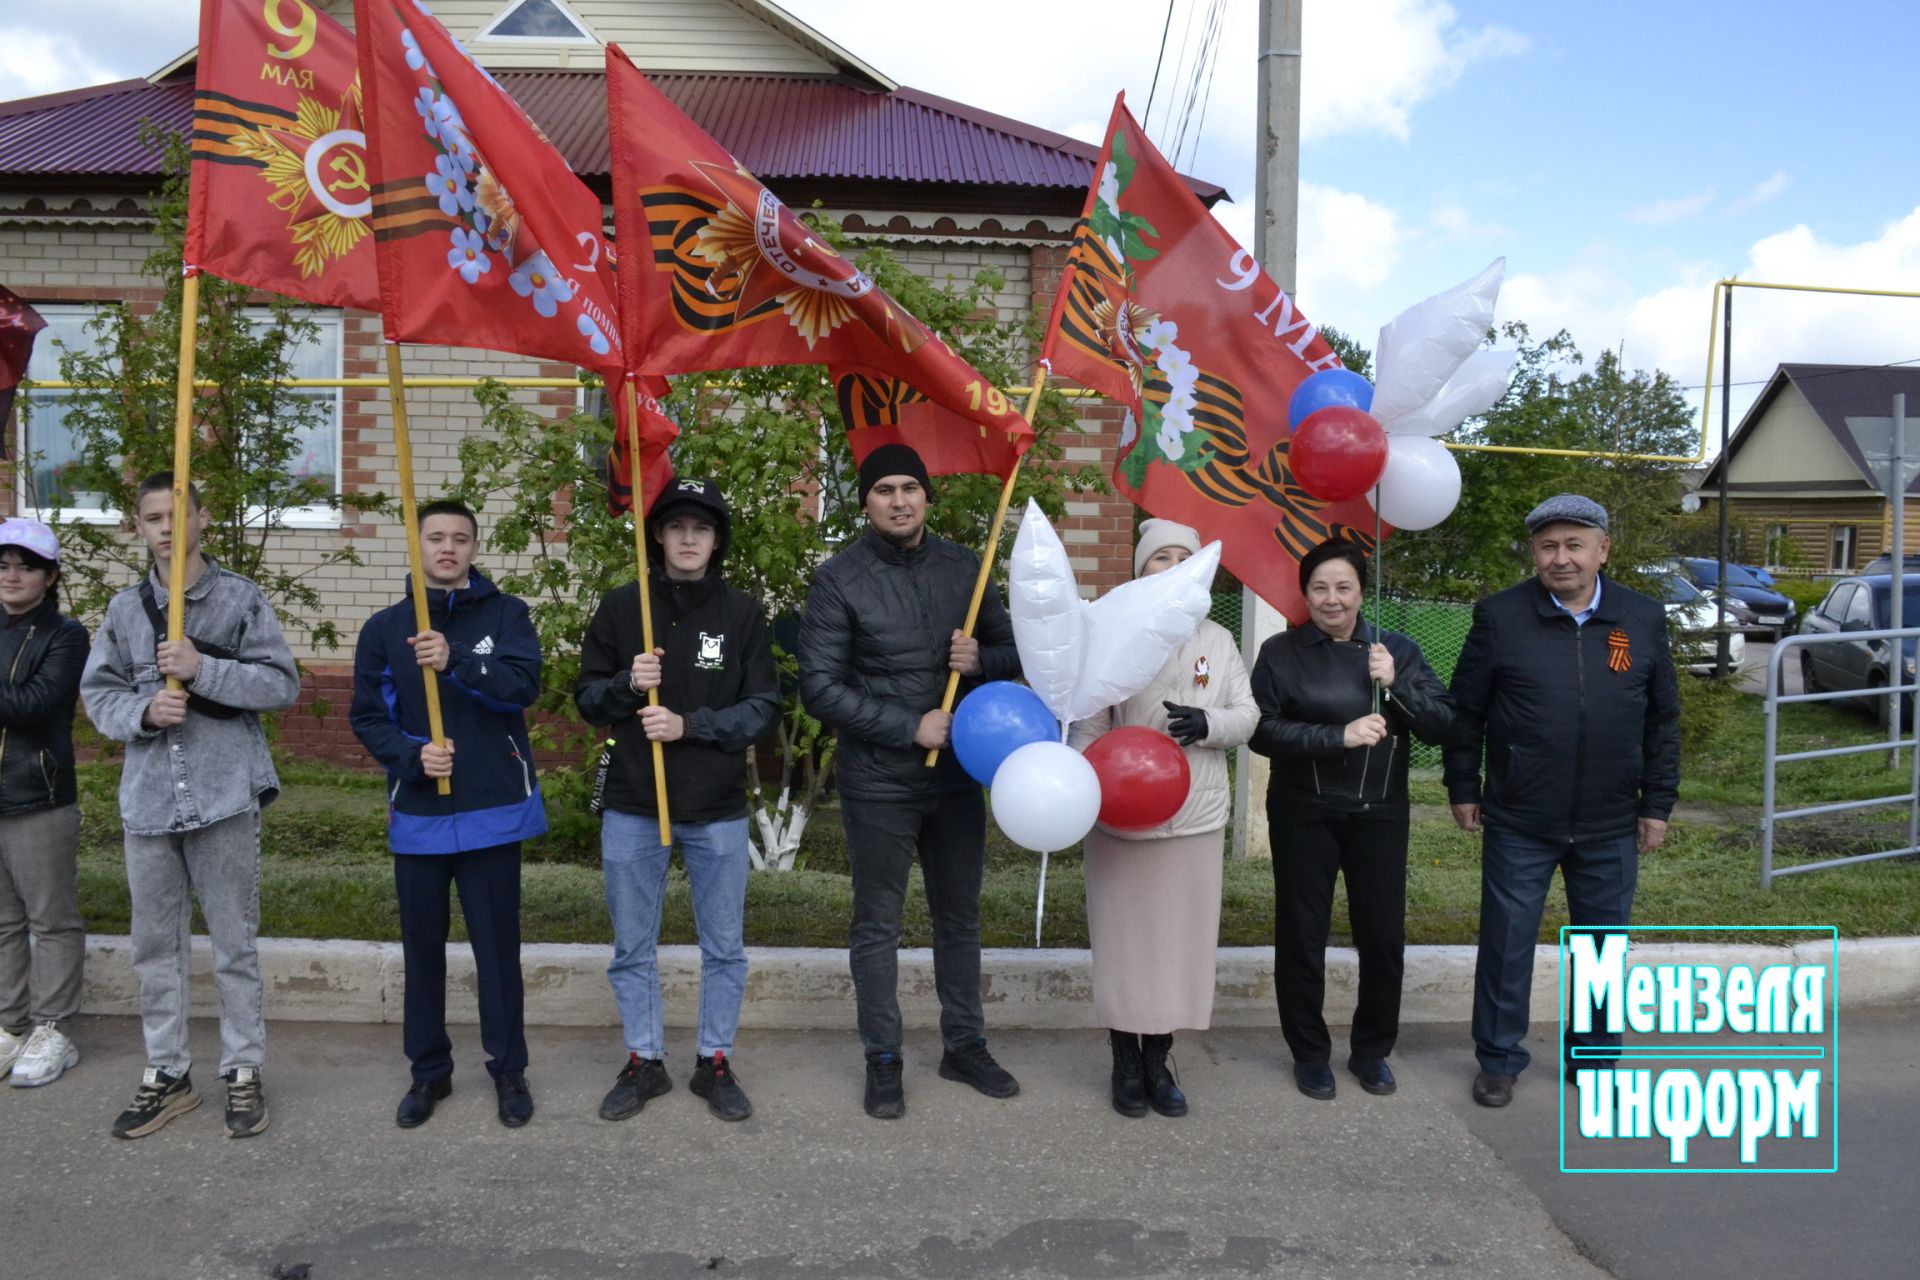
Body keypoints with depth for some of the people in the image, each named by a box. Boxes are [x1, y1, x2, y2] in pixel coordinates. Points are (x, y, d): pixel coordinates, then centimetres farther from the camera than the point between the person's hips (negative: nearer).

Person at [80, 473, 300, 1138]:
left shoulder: (242, 598, -2)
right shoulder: (125, 607, 8)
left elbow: (282, 684, -7)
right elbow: (97, 693, 8)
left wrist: (203, 669, -18)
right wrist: (142, 712, -12)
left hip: (225, 795, -3)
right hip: (148, 798, 4)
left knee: (235, 943, 6)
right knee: (156, 945, 12)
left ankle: (243, 1071, 18)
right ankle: (166, 1073, 26)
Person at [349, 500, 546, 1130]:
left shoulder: (505, 613, -1)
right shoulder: (385, 627, 5)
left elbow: (523, 685, -16)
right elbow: (368, 717, 4)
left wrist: (455, 661, -32)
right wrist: (412, 754, -15)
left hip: (493, 809, -2)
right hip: (417, 813, 2)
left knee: (497, 944, 6)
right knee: (422, 946, 12)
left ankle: (509, 1068, 21)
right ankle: (429, 1071, 28)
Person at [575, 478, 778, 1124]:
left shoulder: (742, 613, -2)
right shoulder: (620, 608, 1)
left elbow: (762, 707, -5)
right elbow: (587, 699, 4)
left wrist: (689, 724, -18)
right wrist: (627, 684, -17)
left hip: (718, 808, 0)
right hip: (631, 806, 1)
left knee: (724, 947, 10)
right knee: (632, 947, 12)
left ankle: (714, 1062, 27)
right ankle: (644, 1061, 29)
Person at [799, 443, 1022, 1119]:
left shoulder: (960, 566, 2)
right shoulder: (839, 579, -9)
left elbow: (1015, 649, 10)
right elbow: (819, 688, -15)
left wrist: (984, 659, -14)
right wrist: (911, 727, -18)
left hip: (957, 774, 4)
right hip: (878, 782, -4)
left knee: (960, 915, 15)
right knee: (878, 923, 8)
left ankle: (965, 1045, 31)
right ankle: (882, 1059, 23)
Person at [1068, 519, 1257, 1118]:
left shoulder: (1218, 641, 6)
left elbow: (1247, 716, 7)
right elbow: (1088, 725, -6)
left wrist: (1206, 723, -14)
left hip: (1195, 818, 3)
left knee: (1181, 936, 8)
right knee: (1124, 937, 5)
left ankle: (1158, 1061, 24)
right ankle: (1126, 1063, 21)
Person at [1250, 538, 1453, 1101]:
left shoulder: (1398, 649, 4)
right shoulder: (1281, 652, -3)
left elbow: (1443, 725, -2)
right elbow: (1262, 730, -13)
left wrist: (1396, 684, -17)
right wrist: (1339, 736, -22)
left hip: (1379, 814, 2)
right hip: (1304, 816, -2)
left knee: (1384, 936, 6)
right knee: (1301, 937, 6)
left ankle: (1372, 1049, 28)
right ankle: (1310, 1053, 24)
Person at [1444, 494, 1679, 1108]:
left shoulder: (1644, 618, 1)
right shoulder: (1500, 616, -7)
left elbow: (1663, 720, 6)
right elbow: (1466, 710, -1)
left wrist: (1658, 803, 5)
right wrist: (1463, 789, 0)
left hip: (1611, 826, 2)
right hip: (1518, 822, -2)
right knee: (1506, 943, 8)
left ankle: (1595, 1058, 33)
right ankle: (1498, 1059, 24)